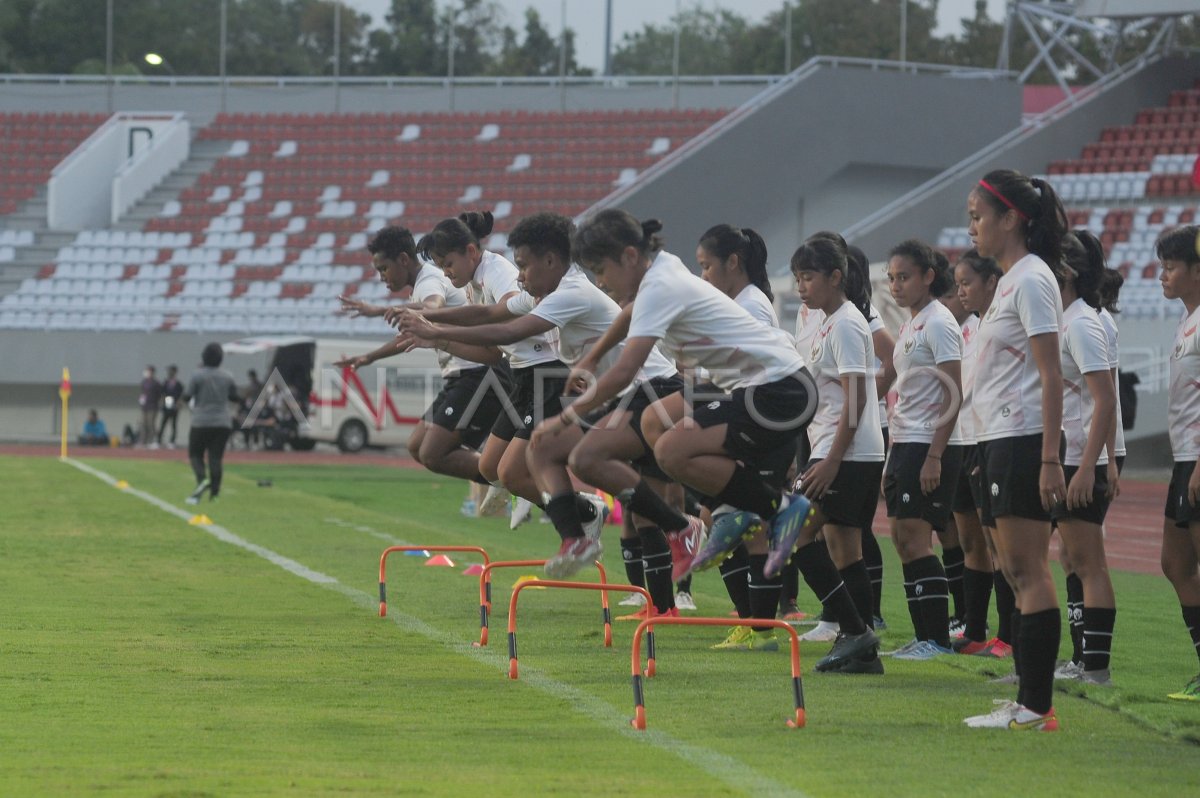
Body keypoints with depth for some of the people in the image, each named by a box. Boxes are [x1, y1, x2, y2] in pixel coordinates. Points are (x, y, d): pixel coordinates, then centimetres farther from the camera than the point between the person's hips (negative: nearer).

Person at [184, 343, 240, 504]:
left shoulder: (198, 376, -9)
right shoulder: (228, 377, 3)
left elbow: (187, 397, -9)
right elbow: (235, 397, 11)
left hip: (201, 423, -3)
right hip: (223, 423, 3)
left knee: (195, 454, 8)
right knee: (216, 457, 4)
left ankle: (202, 479, -19)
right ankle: (214, 492, -1)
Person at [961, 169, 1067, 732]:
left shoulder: (1031, 280, -11)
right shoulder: (1011, 280, 17)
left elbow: (1051, 375, -16)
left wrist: (1049, 461, -21)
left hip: (1023, 441, -10)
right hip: (1001, 443, 10)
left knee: (1027, 569, -10)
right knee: (1017, 572, 8)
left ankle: (1035, 706, -11)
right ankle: (1028, 701, 10)